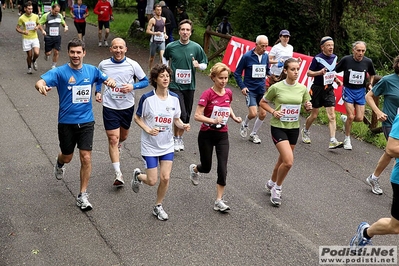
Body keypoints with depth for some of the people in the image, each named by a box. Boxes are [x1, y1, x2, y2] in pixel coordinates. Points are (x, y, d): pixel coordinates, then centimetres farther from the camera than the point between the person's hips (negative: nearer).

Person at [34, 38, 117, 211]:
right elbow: (40, 82, -21)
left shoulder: (91, 71, 1)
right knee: (67, 157, 15)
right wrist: (41, 86, -47)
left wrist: (110, 82, -12)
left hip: (86, 121, 1)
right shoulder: (60, 72, -9)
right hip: (66, 122, -1)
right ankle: (59, 164, 54)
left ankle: (83, 196, 6)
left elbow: (106, 79, 15)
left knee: (86, 157, -6)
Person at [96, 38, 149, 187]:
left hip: (127, 106, 1)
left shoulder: (133, 65, -7)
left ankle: (119, 144, 60)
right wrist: (97, 92, -2)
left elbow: (145, 81, 1)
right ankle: (118, 174, -6)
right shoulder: (103, 65, -3)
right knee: (113, 139, -8)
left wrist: (132, 87, -18)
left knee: (123, 136, 20)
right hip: (110, 107, -1)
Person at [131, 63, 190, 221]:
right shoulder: (147, 98, -15)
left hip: (167, 146, 3)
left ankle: (158, 207, 23)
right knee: (152, 181, -2)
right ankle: (138, 175, 34)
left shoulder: (174, 98, -3)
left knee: (165, 178, -1)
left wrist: (183, 126, -14)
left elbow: (176, 119, 7)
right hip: (150, 146, -3)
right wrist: (148, 129, -20)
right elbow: (137, 118, -4)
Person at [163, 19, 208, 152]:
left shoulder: (196, 47, -1)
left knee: (186, 116, 11)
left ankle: (180, 137, 32)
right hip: (175, 85, -2)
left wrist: (198, 65, -15)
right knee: (181, 114, -14)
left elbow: (205, 64, 7)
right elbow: (165, 59, 17)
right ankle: (176, 138, 8)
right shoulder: (171, 46, -3)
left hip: (189, 86, 3)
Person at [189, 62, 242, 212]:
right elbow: (197, 116, -21)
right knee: (206, 167, 12)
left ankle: (219, 201, 4)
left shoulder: (228, 93, -1)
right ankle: (194, 169, 50)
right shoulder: (207, 94, -16)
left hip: (222, 135, 3)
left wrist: (234, 117, 5)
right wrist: (213, 120, -34)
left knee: (222, 169, -6)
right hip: (206, 135, -3)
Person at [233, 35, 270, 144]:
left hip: (262, 90, 5)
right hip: (250, 90, -5)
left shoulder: (266, 56, 2)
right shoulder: (247, 56, -11)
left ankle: (253, 134, 27)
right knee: (253, 113, -15)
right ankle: (245, 124, 20)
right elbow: (237, 73, -4)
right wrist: (242, 87, -12)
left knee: (263, 114, 6)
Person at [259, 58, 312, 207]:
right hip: (278, 127, -5)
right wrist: (273, 112, -14)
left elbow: (307, 107, 13)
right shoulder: (276, 87, -11)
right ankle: (277, 188, 8)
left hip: (293, 128, 5)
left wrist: (308, 107, -10)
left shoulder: (302, 88, -1)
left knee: (283, 160, 16)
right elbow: (263, 102, 1)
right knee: (289, 161, -17)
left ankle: (271, 184, 41)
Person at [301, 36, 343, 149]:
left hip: (329, 89, 4)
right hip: (317, 88, -4)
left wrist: (336, 80, 5)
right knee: (314, 115, 7)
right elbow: (309, 73, -8)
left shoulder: (334, 57, 7)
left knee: (332, 116, -6)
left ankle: (332, 141, -10)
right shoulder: (317, 58, -11)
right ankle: (305, 131, 35)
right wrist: (320, 72, -24)